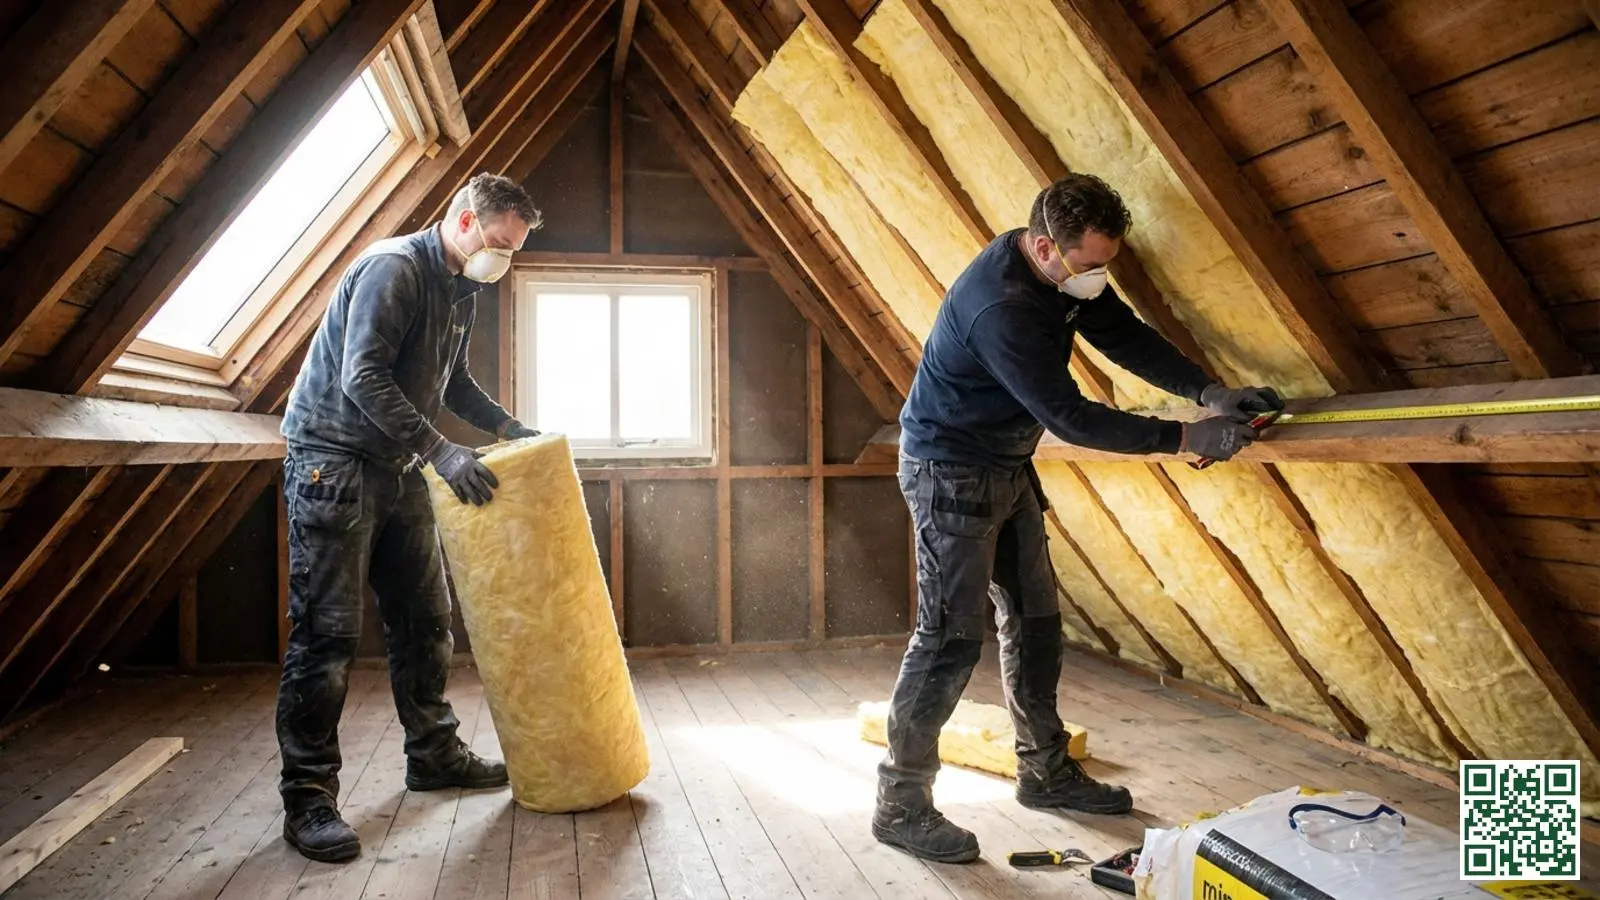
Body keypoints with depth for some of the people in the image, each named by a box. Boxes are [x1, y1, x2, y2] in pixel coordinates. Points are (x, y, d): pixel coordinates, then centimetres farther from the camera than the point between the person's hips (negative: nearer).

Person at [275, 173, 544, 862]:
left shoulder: (460, 292, 12)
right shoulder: (393, 268, -16)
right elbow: (363, 378, -25)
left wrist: (507, 426, 11)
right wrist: (443, 452, -28)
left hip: (396, 469, 9)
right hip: (334, 460, -9)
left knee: (425, 619, 11)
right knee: (327, 632, -7)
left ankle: (434, 755, 25)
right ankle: (307, 797, 1)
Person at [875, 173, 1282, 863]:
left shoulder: (1068, 271, -2)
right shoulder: (1001, 306, -31)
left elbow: (1124, 335, 3)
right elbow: (1070, 416, -28)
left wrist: (1206, 392, -10)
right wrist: (1185, 439, -24)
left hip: (1006, 466, 10)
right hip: (950, 470, -9)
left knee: (1034, 617, 12)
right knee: (952, 633, -10)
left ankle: (1045, 771, 26)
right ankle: (900, 804, 1)